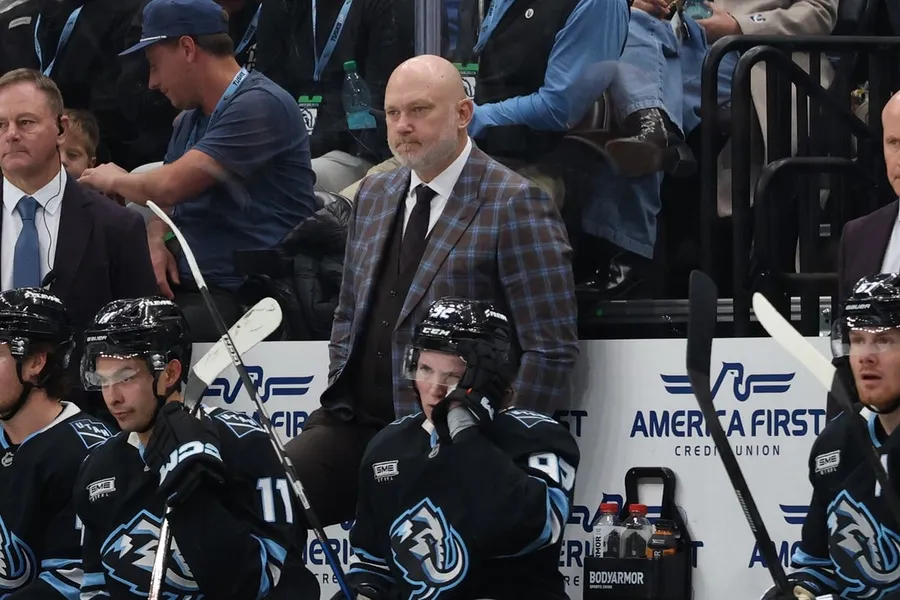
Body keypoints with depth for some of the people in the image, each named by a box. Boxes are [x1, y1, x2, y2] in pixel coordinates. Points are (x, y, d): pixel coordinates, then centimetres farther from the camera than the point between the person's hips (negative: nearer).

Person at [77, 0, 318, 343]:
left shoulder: (260, 106, -11)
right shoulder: (189, 121, 19)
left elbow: (172, 185, -17)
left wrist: (115, 181, 3)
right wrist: (155, 243, 0)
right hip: (185, 287, 9)